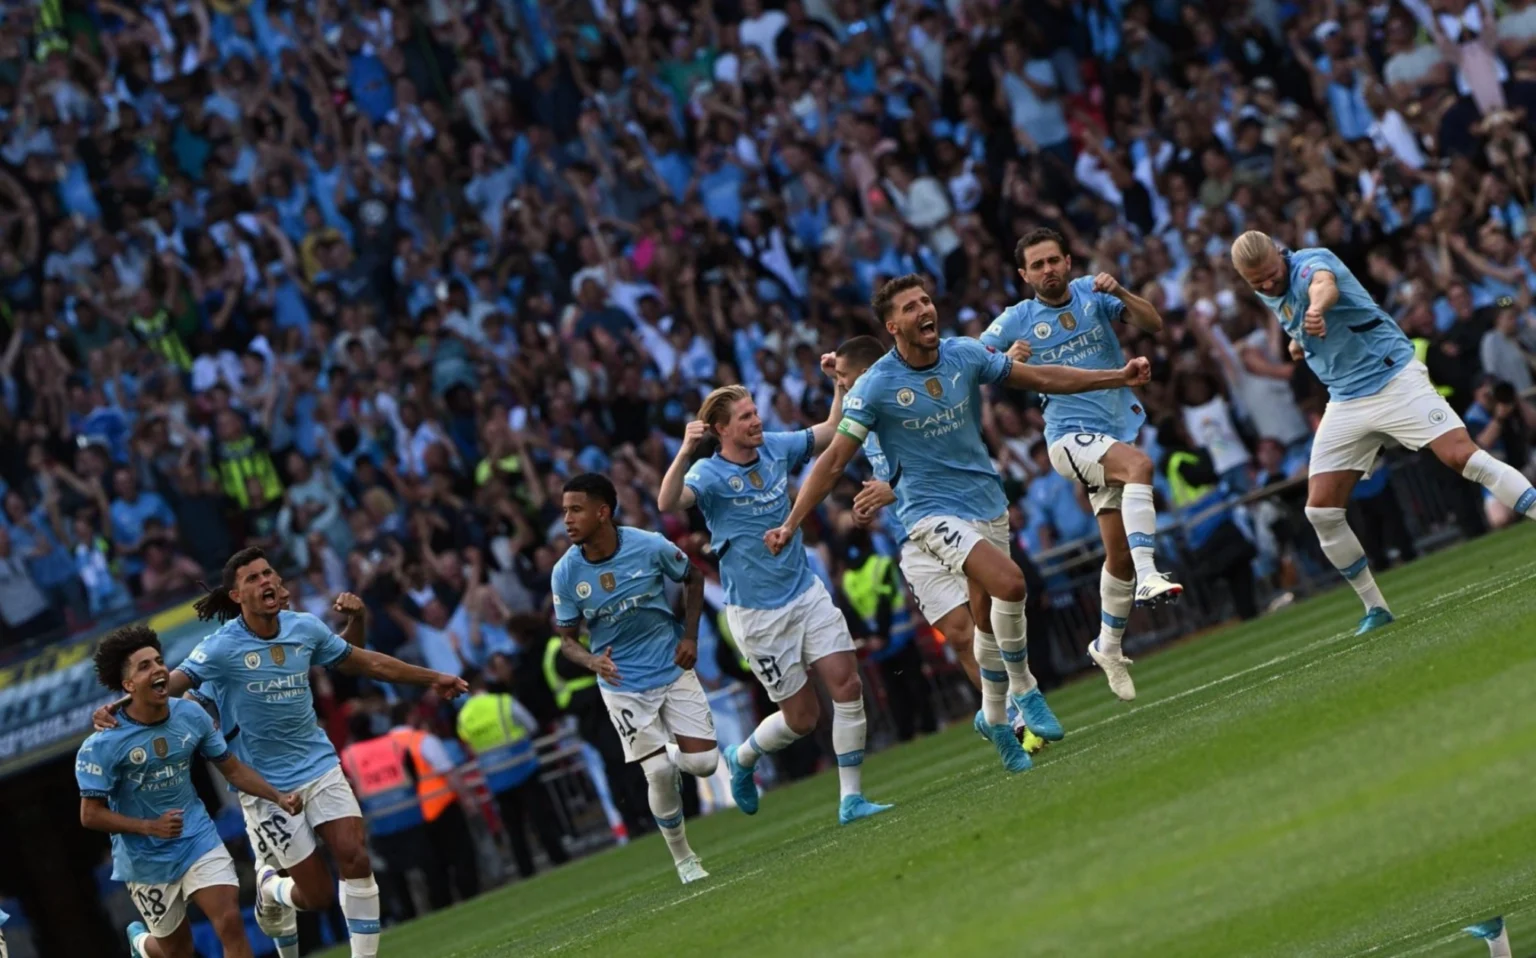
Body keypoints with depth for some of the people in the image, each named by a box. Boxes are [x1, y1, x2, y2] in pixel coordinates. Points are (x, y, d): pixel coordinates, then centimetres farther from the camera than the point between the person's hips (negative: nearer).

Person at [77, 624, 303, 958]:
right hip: (147, 862, -3)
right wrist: (150, 827, -29)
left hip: (199, 842, 3)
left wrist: (278, 797, -10)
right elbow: (91, 815, -17)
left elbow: (232, 768, 5)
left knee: (231, 924, -15)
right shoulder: (104, 744, -20)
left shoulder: (191, 716, -7)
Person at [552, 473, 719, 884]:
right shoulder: (565, 573, -15)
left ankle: (667, 754, 30)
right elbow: (567, 638, -4)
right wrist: (592, 660, -25)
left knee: (702, 763, -7)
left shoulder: (650, 546, -16)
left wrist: (690, 635, -2)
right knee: (659, 773, -9)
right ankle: (683, 860, 11)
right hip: (623, 685, -1)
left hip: (673, 668, 1)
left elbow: (692, 577, 5)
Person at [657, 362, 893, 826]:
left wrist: (841, 383, 2)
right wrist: (685, 452, -49)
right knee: (802, 717, 0)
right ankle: (742, 758, 31)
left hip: (807, 593, 5)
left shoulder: (776, 449, 3)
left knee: (847, 686, -8)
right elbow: (667, 502, -35)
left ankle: (851, 800, 0)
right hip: (757, 614, -5)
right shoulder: (710, 474, -14)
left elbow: (834, 430, 17)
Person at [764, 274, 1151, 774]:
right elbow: (833, 461, -11)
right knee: (1010, 583, -25)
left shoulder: (966, 355, -2)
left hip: (987, 502, 5)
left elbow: (1043, 378, 8)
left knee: (990, 617, 9)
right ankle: (1024, 690, -7)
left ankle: (996, 722, 28)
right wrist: (791, 524, -16)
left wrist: (1120, 376, 5)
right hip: (933, 510, -5)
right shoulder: (876, 386, -14)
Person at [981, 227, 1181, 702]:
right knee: (1139, 465, -35)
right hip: (1072, 438, -5)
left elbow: (1153, 324, -2)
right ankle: (1148, 578, -45)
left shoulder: (1092, 294, 5)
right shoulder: (1016, 321, -2)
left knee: (1120, 554, 7)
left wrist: (1120, 292, -20)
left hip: (1117, 431, 5)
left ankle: (1109, 645, 26)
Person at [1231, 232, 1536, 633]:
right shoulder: (1271, 295, 8)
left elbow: (1324, 284, -45)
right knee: (1321, 511, -3)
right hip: (1346, 401, 7)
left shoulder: (1311, 264, -16)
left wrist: (1317, 307, -66)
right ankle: (1376, 610, 7)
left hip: (1393, 377, -7)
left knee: (1461, 454, -24)